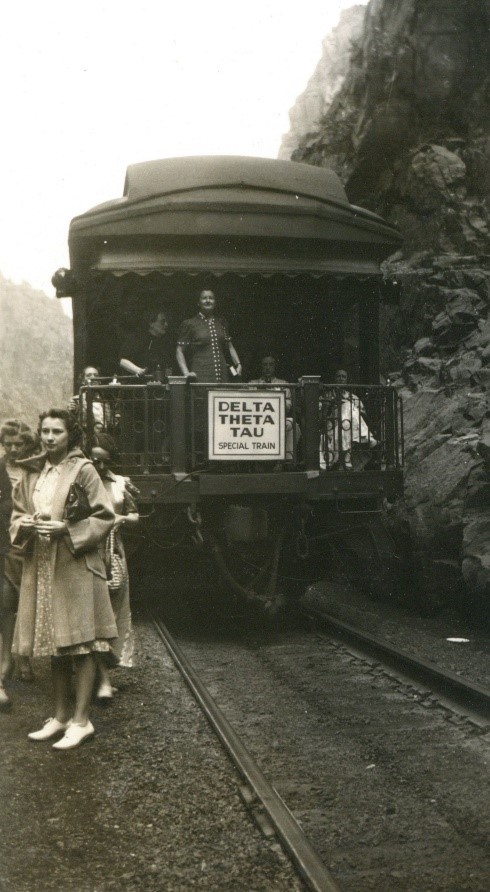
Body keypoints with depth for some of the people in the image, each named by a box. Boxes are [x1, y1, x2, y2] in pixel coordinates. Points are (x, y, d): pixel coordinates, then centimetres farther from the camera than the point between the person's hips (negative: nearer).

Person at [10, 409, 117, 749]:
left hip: (76, 565, -6)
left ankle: (82, 720, 5)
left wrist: (65, 529, -17)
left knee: (80, 644, -2)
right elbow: (17, 515, 17)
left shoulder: (83, 470, -6)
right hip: (40, 567, 6)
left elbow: (103, 518, -7)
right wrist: (26, 525, -5)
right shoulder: (31, 473, 11)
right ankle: (61, 715, 23)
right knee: (54, 645, 12)